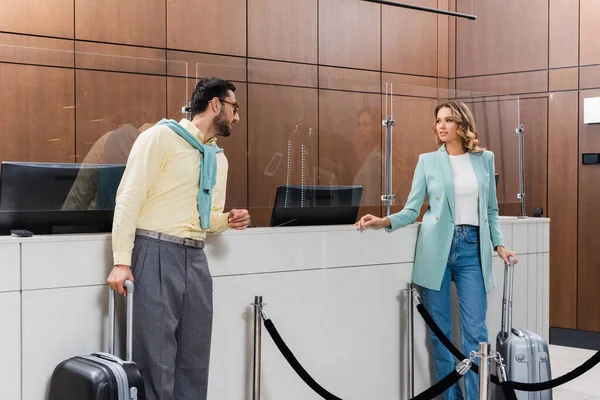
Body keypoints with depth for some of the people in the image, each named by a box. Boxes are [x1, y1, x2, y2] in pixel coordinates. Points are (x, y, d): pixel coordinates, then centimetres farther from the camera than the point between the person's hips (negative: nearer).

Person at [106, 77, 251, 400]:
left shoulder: (219, 159, 19)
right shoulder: (161, 136, -4)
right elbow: (130, 197, -10)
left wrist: (228, 220, 2)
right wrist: (122, 261, -17)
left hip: (195, 257, 7)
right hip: (157, 252, -7)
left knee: (195, 357, 9)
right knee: (156, 357, -6)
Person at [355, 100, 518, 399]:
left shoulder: (485, 159, 9)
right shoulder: (427, 161, 5)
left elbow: (491, 210, 16)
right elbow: (412, 210, 2)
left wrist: (499, 244, 6)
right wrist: (384, 221, -15)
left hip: (473, 250, 1)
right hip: (436, 250, 0)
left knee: (475, 331, -3)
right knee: (439, 330, 3)